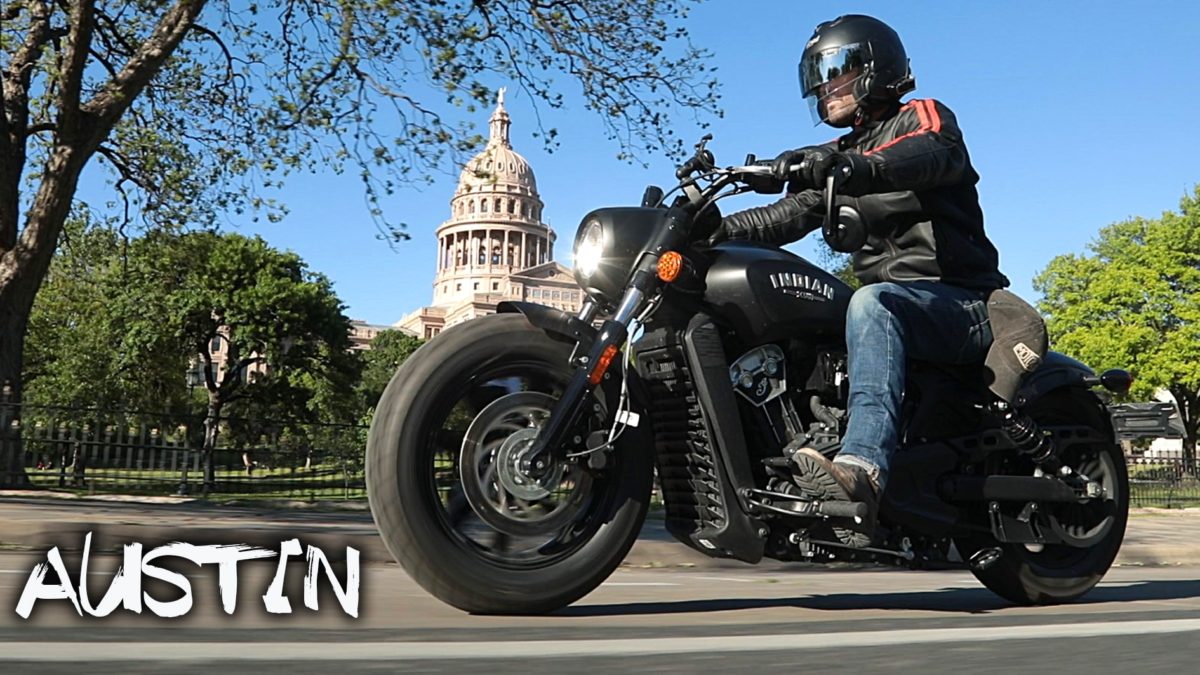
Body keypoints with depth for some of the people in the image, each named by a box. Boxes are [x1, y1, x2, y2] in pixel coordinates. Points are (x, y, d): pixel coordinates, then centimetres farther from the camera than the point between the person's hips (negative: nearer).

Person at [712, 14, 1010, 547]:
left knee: (872, 304, -39)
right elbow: (792, 216, 13)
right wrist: (714, 229, -4)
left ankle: (863, 466, -55)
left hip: (960, 303, -7)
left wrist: (852, 166, -42)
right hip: (890, 297, 7)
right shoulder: (841, 159, 25)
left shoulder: (924, 117, 3)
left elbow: (935, 155, -22)